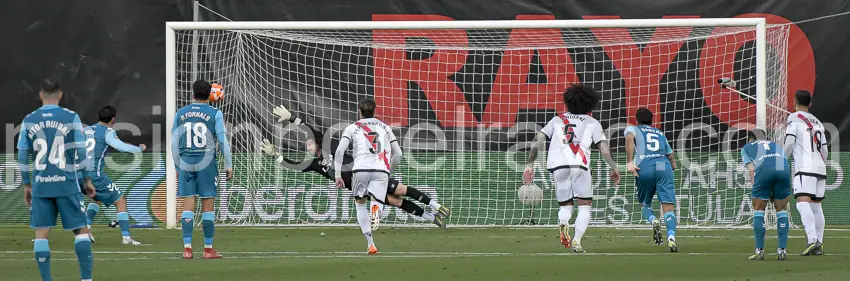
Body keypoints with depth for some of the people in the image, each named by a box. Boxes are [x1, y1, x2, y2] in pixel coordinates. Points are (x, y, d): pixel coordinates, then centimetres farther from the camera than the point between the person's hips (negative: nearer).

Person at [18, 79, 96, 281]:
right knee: (81, 229, 7)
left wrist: (26, 185, 15)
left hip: (41, 185, 2)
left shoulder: (29, 120, 4)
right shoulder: (71, 118, -3)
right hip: (66, 184, -2)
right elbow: (81, 152, -3)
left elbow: (22, 156, 6)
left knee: (41, 232, 6)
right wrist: (87, 180, 7)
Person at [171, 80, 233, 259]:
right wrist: (228, 165, 3)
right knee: (208, 206, 2)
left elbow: (174, 144, 9)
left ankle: (187, 248, -4)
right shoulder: (215, 114, -1)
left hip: (186, 163, 3)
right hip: (206, 163, -3)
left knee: (188, 205, 2)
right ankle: (208, 249, 3)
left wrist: (178, 167, 17)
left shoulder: (180, 114, 8)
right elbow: (222, 141, -4)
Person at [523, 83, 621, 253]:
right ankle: (577, 241, -11)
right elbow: (604, 149, 7)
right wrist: (614, 169, 18)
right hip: (580, 165, -2)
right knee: (584, 206, 9)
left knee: (565, 205, 15)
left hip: (558, 166, 2)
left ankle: (563, 222, -20)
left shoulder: (558, 120, 24)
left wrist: (530, 164, 13)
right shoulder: (592, 123, 18)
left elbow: (538, 140, 13)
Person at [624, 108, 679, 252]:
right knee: (668, 207, -7)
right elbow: (673, 163, 27)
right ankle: (671, 238, -30)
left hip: (644, 168, -2)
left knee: (645, 204, 18)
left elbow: (630, 137, -6)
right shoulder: (660, 134, 32)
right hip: (664, 166, 2)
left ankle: (653, 220, -15)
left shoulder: (633, 129, 22)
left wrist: (630, 162, -11)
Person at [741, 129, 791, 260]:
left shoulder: (746, 148, 31)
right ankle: (782, 250, 11)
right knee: (781, 210, 17)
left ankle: (759, 250, 9)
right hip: (784, 170, 2)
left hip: (764, 171, -2)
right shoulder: (777, 146, 39)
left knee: (758, 210, 12)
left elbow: (751, 169, 15)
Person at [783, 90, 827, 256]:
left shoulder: (794, 118, 2)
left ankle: (812, 240, -35)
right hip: (820, 168, 7)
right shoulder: (817, 122, 22)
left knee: (803, 202, -18)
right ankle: (819, 245, 6)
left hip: (805, 167, -7)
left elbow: (789, 143, -8)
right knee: (816, 206, 10)